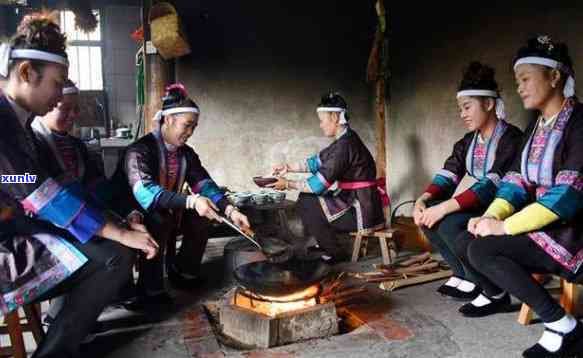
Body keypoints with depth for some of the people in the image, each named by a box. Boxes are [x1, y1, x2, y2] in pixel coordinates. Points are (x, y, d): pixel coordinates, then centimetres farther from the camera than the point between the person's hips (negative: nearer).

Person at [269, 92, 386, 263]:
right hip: (357, 203, 9)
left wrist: (288, 184, -8)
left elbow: (319, 185, -19)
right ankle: (325, 243, 23)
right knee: (308, 198, 14)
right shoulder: (345, 139, 7)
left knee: (305, 204, -6)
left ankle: (334, 253, 6)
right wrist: (288, 167, 10)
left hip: (361, 212, -9)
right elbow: (317, 161, 16)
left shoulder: (344, 145, -21)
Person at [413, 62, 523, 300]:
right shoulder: (468, 142, 9)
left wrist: (445, 207, -34)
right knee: (427, 216, -11)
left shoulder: (511, 138, -16)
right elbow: (447, 175, 0)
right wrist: (423, 200, -19)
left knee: (450, 224, -29)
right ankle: (463, 273, 1)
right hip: (478, 207, 8)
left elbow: (491, 185, -28)